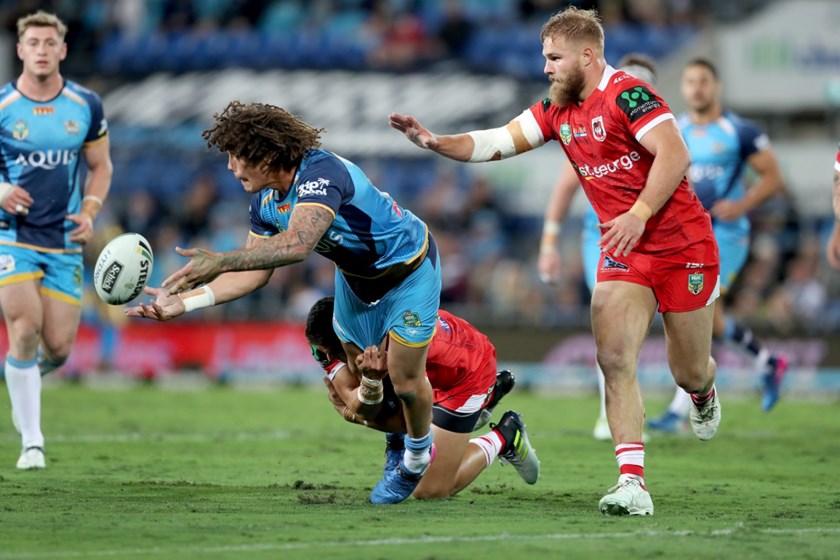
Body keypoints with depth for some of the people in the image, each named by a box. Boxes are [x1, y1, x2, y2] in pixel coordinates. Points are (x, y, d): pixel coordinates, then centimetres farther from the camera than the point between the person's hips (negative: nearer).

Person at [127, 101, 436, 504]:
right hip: (355, 277, 8)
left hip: (407, 268, -8)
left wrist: (221, 261, -56)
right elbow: (256, 272, -7)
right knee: (362, 379, 9)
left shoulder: (322, 173, -37)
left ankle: (418, 459, 22)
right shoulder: (265, 200, -10)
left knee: (405, 380, -5)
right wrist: (183, 301, -17)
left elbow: (298, 244, -52)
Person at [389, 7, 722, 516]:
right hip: (624, 252, 6)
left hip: (683, 245, -6)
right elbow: (497, 143, 5)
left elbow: (675, 154, -26)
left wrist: (639, 214, -31)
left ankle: (705, 393, 47)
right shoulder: (558, 111, 6)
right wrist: (435, 142, -9)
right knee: (615, 360, -14)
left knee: (690, 373, 8)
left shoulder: (627, 94, -17)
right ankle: (633, 483, -19)